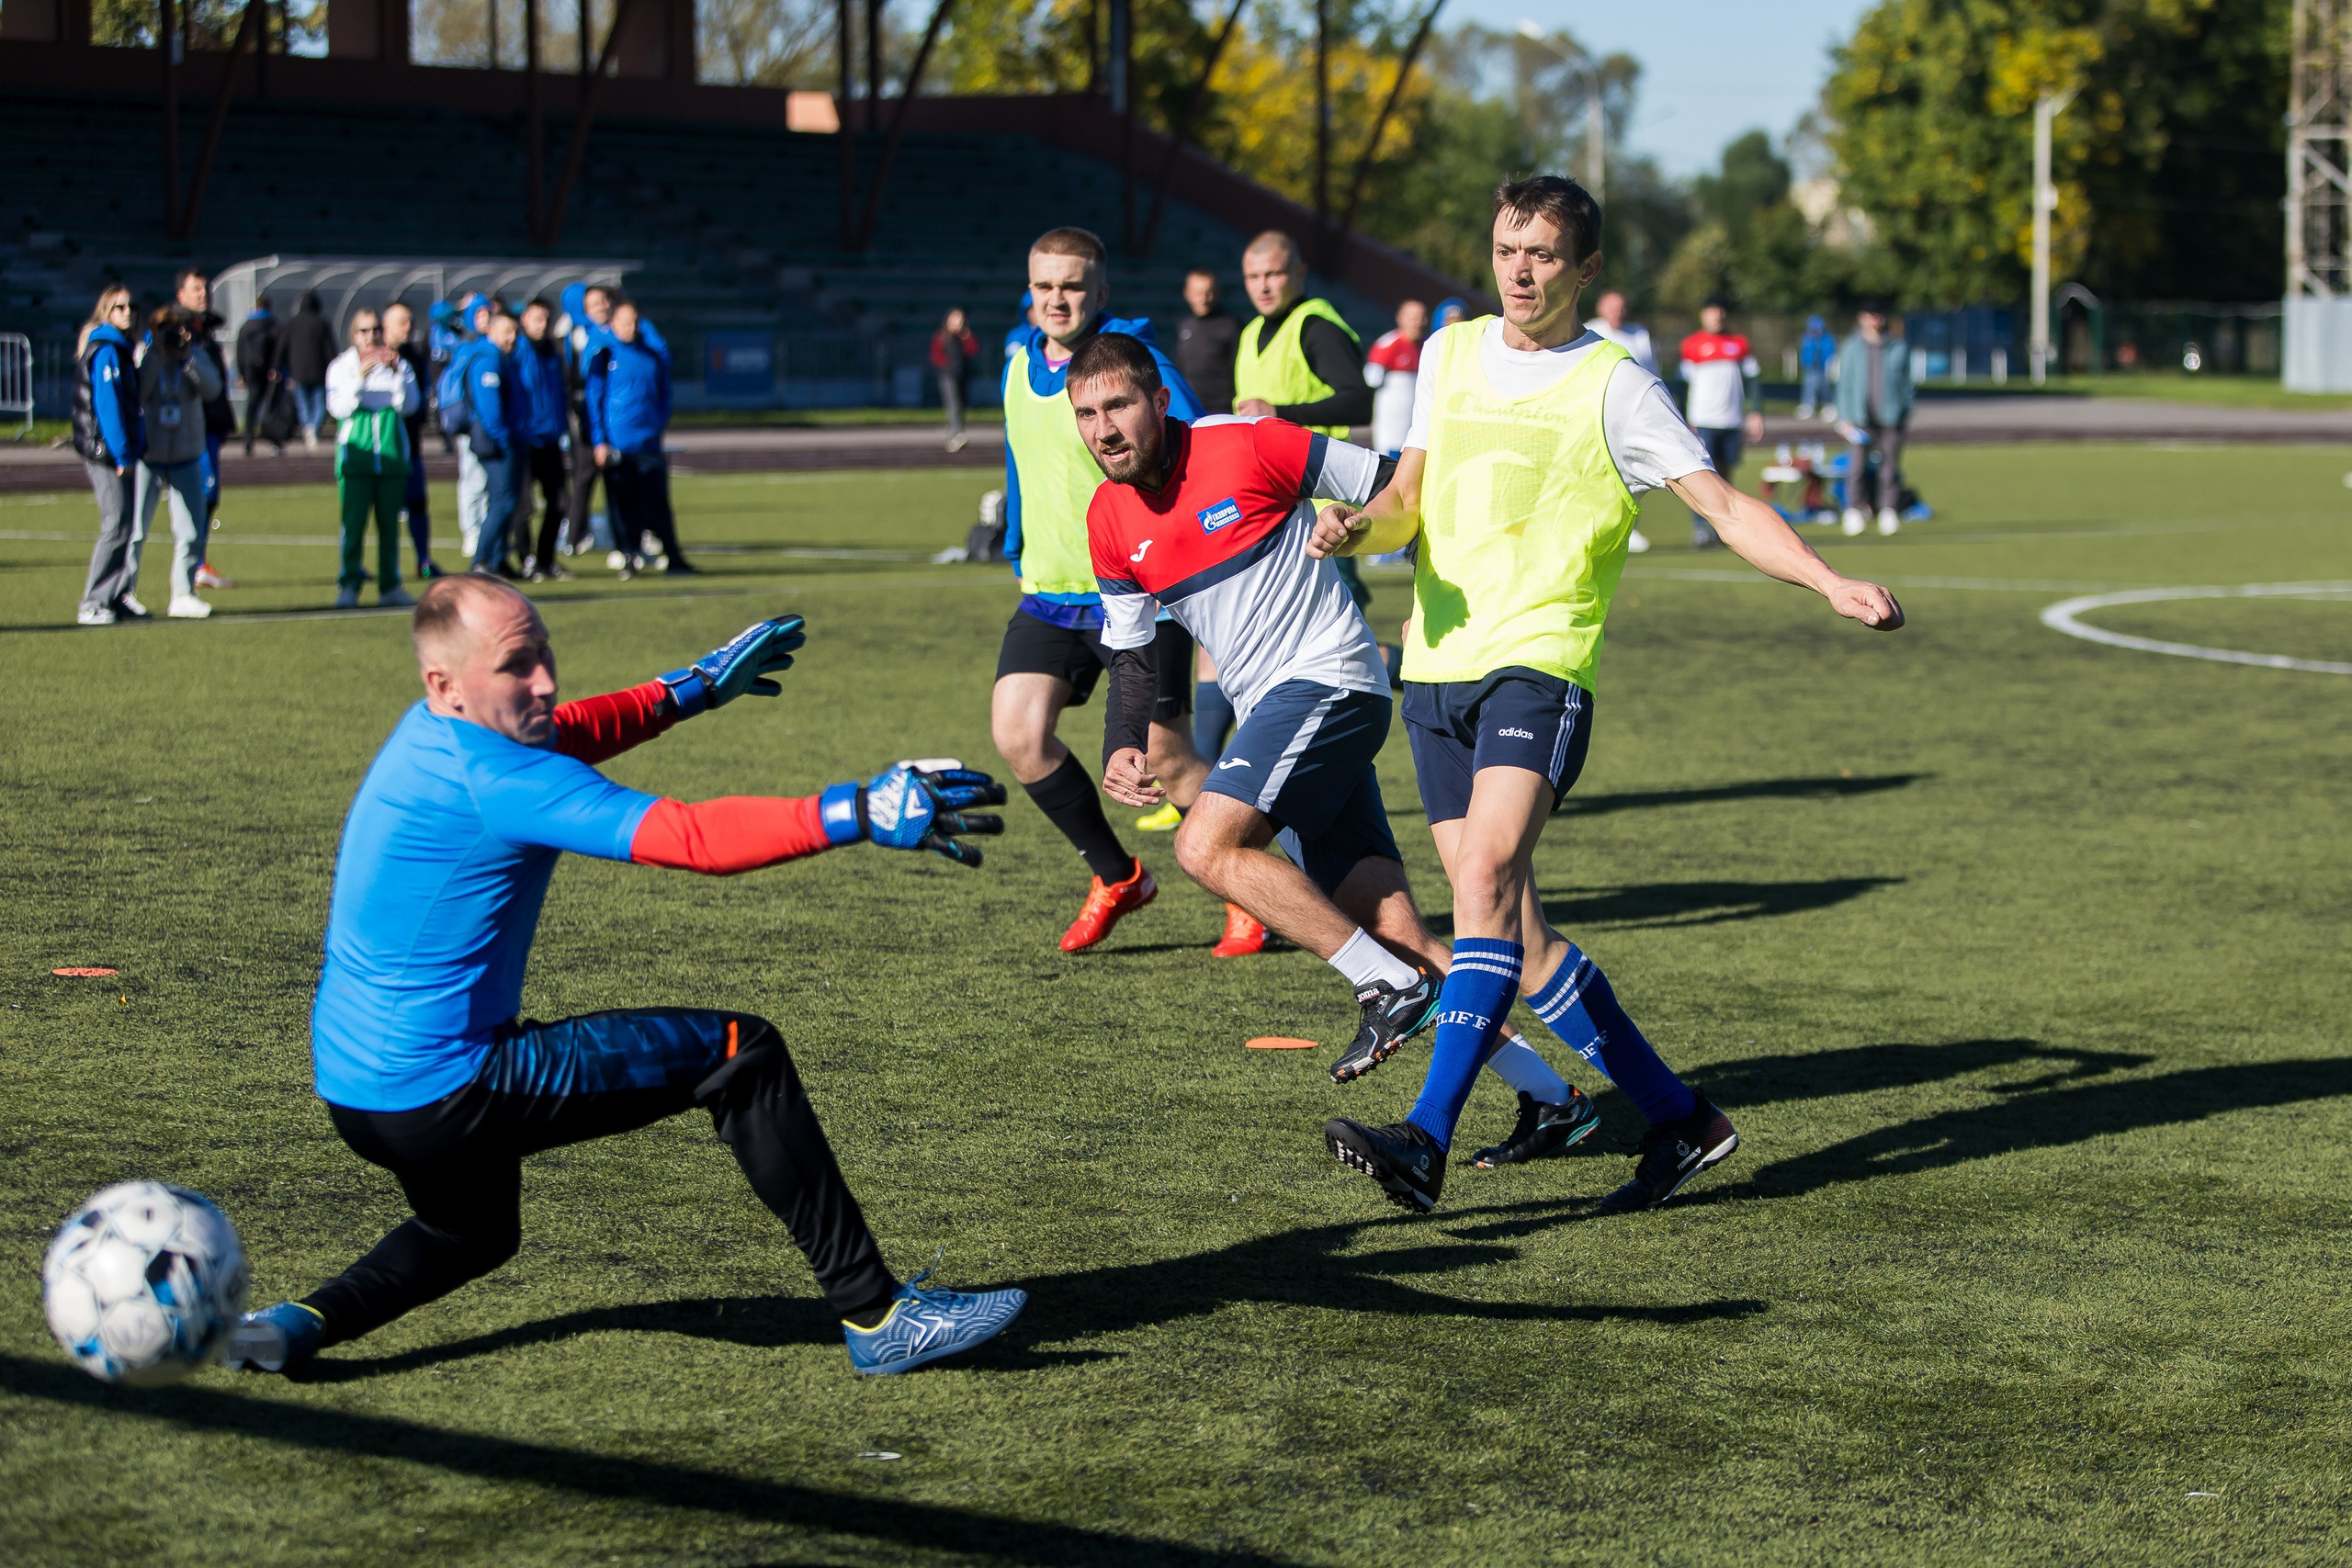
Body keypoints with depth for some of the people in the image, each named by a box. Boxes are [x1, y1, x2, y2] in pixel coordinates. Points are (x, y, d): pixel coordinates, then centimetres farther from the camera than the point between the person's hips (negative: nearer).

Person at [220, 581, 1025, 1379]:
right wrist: (859, 814, -33)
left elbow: (561, 734, 27)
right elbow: (686, 836, -29)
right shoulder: (489, 779, -22)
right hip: (442, 1092, -10)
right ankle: (875, 1316, -5)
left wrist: (694, 688, 30)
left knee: (474, 1232, 38)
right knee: (743, 1054, -7)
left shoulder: (429, 735, 6)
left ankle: (303, 1322, 16)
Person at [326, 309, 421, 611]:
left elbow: (409, 405, -1)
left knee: (389, 523, 3)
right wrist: (360, 378, -19)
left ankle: (390, 586, 7)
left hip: (392, 453, 2)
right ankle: (348, 587, -10)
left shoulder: (398, 364, 11)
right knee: (353, 523, -10)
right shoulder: (341, 366, 8)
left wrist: (397, 372, -13)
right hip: (356, 455, -2)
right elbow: (338, 407, -7)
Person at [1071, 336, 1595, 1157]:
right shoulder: (1109, 524, 8)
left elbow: (1402, 490, -6)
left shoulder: (1245, 446, -11)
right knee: (1394, 927, 1)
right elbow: (1133, 655, 16)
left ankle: (1391, 987, -14)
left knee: (1207, 846, -22)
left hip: (1329, 680, -7)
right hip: (1272, 712, 7)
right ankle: (1553, 1098, 6)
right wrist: (1120, 751, 1)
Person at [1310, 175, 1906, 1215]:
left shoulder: (1614, 386, 0)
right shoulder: (1448, 354, 15)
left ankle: (1426, 1141, -31)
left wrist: (1832, 585, -16)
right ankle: (1679, 1120, 16)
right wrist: (1361, 527, -2)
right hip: (1437, 666, 5)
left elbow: (1723, 506, -2)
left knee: (1488, 879, -25)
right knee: (1516, 936, 3)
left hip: (1538, 661, -5)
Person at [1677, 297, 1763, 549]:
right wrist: (1685, 422, -2)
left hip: (1733, 421, 4)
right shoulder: (1692, 345, 4)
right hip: (1703, 421, -3)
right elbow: (1685, 383, 4)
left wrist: (1755, 413, 5)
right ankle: (1700, 530, -14)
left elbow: (1751, 379, 15)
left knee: (1725, 473, 6)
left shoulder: (1739, 343, 12)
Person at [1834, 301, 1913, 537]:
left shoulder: (1898, 347, 7)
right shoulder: (1852, 348, 5)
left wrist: (1908, 413, 9)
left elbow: (1906, 381, 14)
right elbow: (1844, 383, 6)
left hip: (1892, 417, 1)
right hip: (1862, 417, -1)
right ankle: (1854, 510, 2)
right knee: (1858, 464, -6)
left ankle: (1889, 512, 9)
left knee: (1890, 467, 2)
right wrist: (1846, 418, 0)